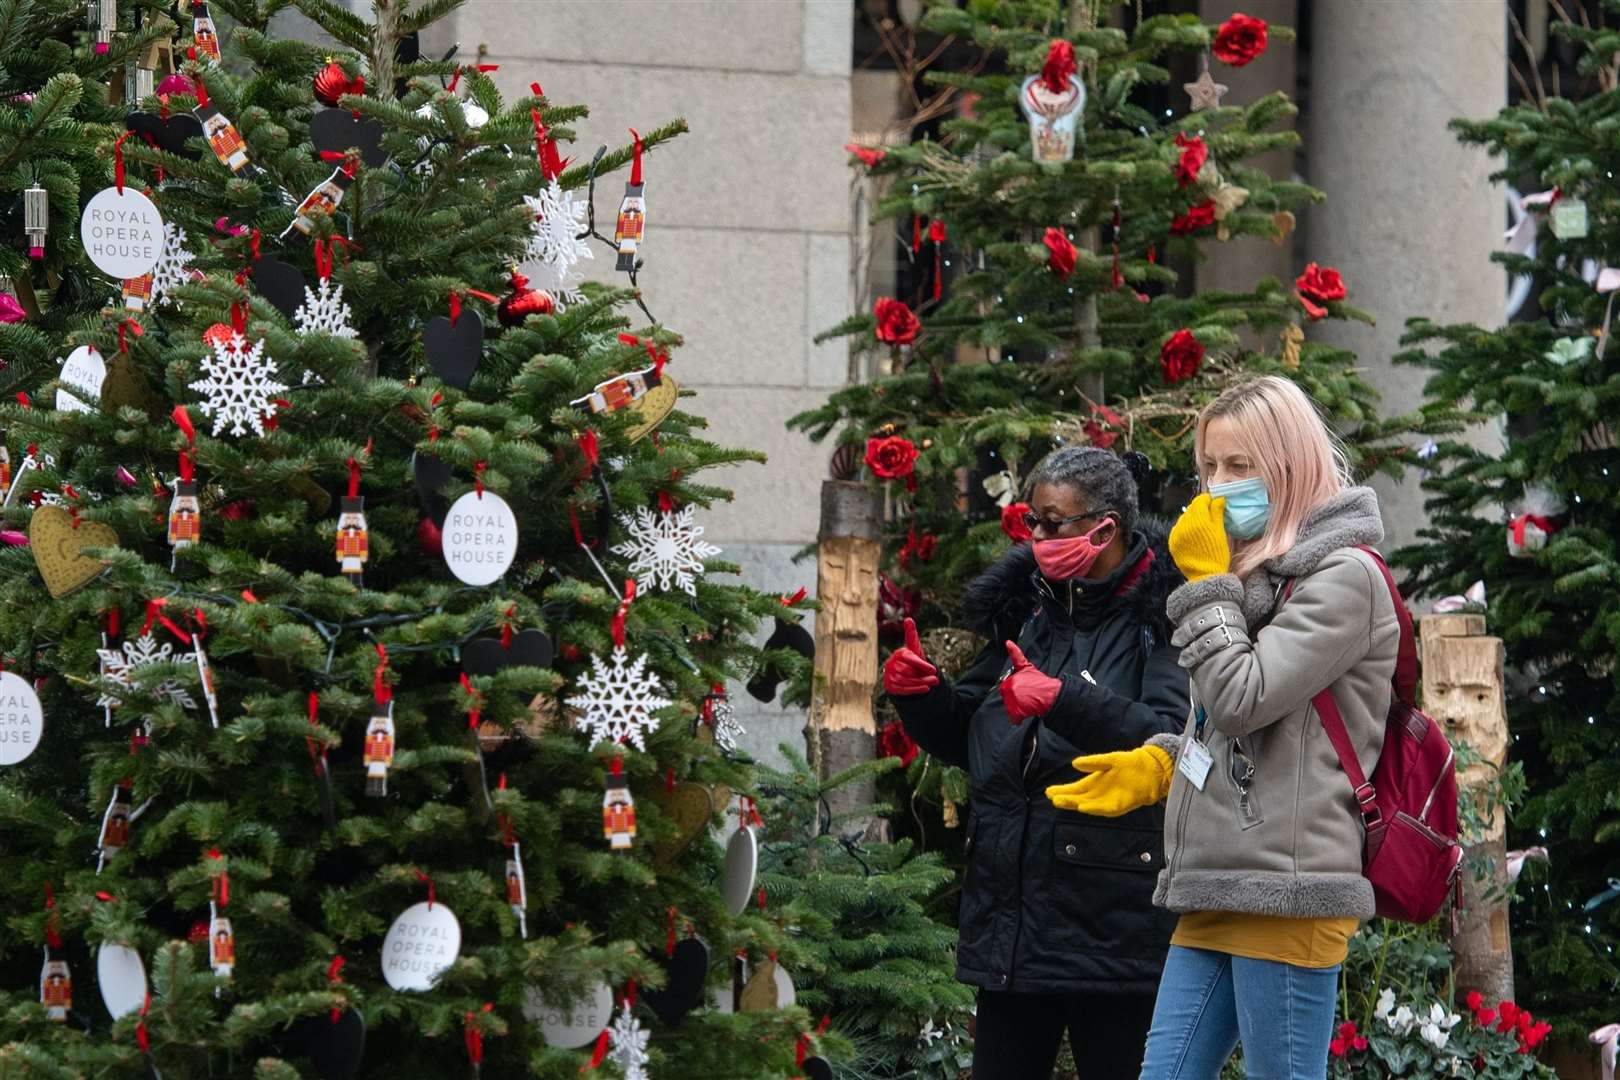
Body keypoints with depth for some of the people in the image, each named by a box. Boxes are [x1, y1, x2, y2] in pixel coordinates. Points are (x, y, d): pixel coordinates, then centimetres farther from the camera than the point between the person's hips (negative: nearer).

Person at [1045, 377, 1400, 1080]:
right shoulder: (1259, 573, 21)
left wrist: (1206, 584, -6)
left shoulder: (1345, 576, -6)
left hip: (1287, 892, -9)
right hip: (1218, 892, 9)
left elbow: (1244, 699, -16)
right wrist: (1158, 767, 11)